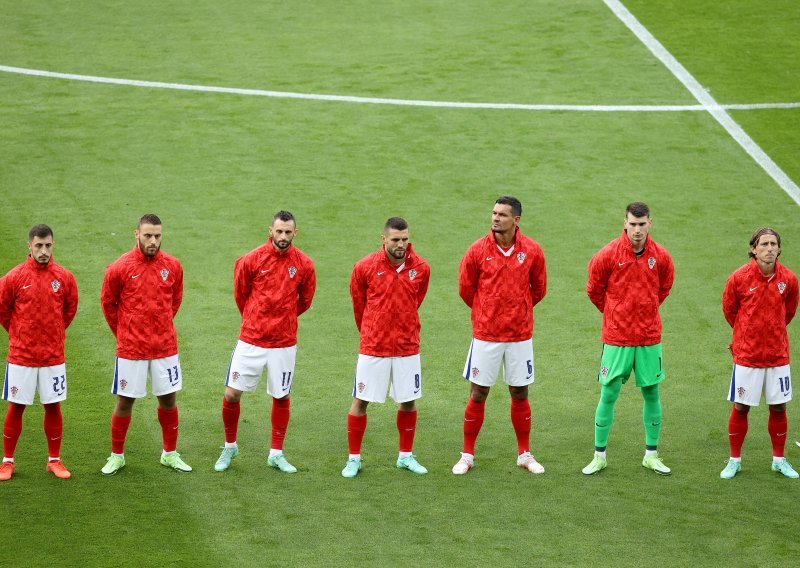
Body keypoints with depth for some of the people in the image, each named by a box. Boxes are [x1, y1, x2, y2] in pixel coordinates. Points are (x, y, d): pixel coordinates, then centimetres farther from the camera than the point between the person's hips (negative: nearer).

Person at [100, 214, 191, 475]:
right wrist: (124, 333, 9)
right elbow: (107, 303, 3)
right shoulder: (120, 267, -10)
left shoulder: (172, 266, -2)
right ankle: (116, 456, 19)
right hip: (130, 349, -3)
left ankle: (170, 454, 24)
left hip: (165, 346, 3)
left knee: (169, 400, 9)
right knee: (124, 402, 5)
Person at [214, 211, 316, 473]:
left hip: (284, 343, 1)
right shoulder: (252, 260, -8)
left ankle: (276, 454, 22)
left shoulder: (304, 264, -4)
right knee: (232, 394, -1)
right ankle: (230, 447, 20)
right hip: (251, 340, -1)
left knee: (282, 397, 8)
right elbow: (240, 294, 7)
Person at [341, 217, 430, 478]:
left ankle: (406, 456, 25)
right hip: (372, 347, -2)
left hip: (407, 347, 2)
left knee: (408, 402, 9)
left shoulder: (421, 268, -4)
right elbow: (358, 303, 6)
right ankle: (354, 458, 13)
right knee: (360, 401, 2)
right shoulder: (365, 267, -9)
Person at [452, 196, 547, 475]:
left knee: (520, 394, 9)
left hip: (520, 334, 1)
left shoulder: (532, 250, -4)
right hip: (485, 334, -1)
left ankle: (524, 454, 22)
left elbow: (538, 289, 11)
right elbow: (465, 288, 5)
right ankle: (467, 455, 14)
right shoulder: (478, 250, -7)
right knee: (478, 394, 3)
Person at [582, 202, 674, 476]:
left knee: (651, 394, 7)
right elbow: (594, 290, 6)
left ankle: (651, 454, 19)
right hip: (616, 339, -2)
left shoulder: (661, 257, -2)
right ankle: (599, 456, 10)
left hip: (649, 339, 2)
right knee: (608, 394, 0)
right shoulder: (609, 255, -9)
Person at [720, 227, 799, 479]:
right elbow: (729, 310, 6)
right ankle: (734, 460, 17)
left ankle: (779, 459, 23)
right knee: (740, 408, 4)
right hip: (746, 354, -2)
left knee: (779, 407, 8)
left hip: (778, 354, 2)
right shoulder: (739, 278, -11)